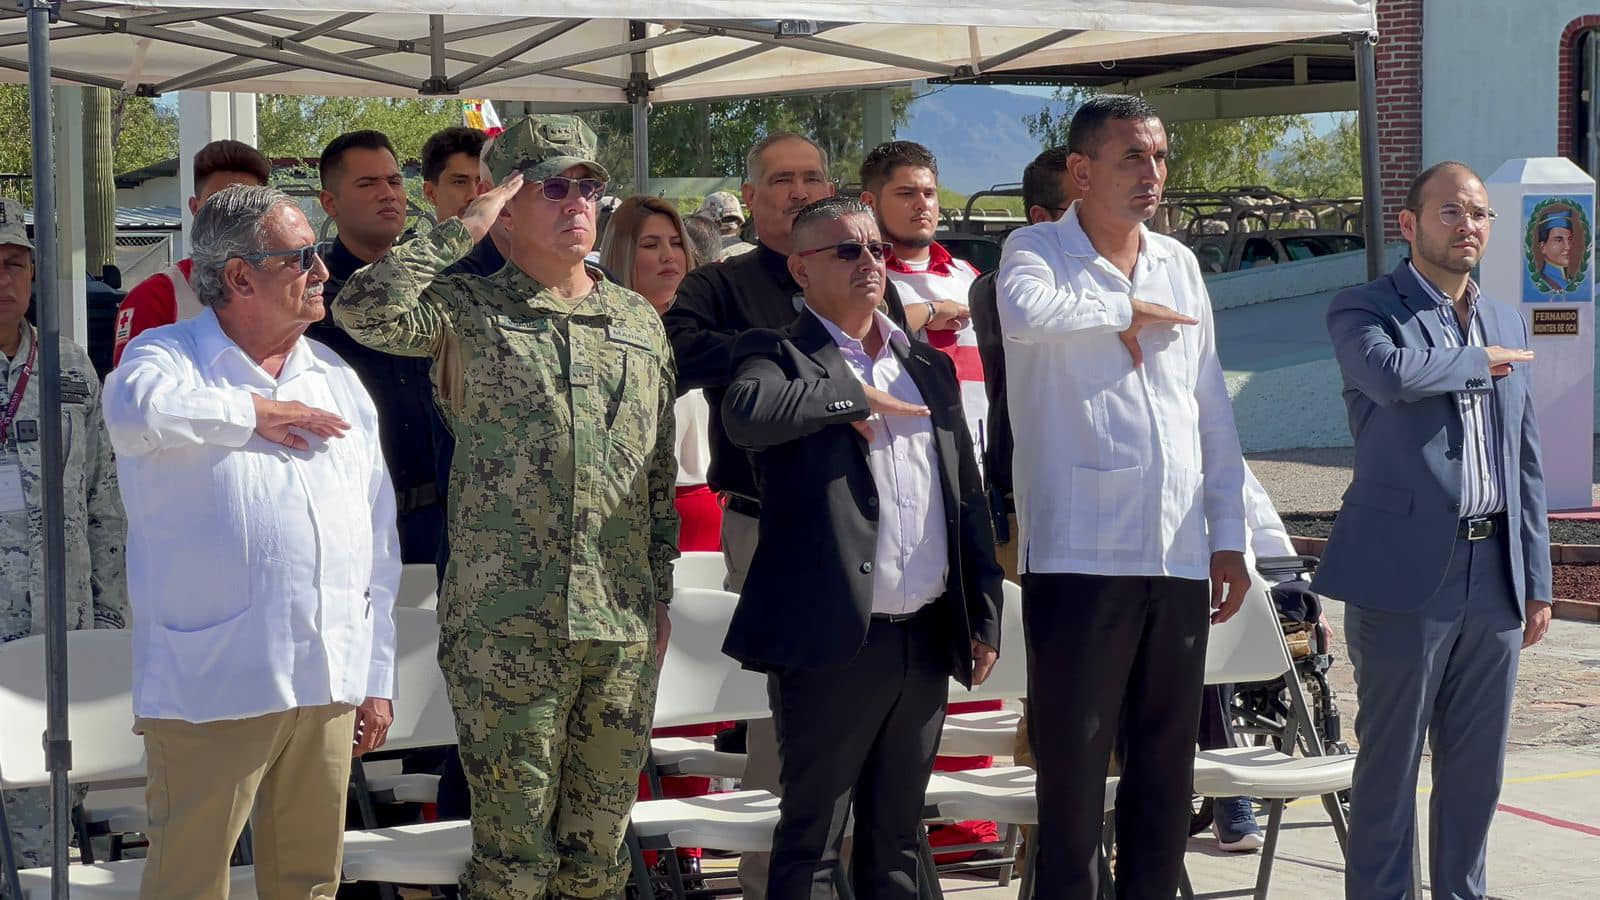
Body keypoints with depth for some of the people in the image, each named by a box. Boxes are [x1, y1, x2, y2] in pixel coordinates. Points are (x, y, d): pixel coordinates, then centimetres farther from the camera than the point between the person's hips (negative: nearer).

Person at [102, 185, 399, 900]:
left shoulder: (336, 378, 16)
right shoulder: (168, 355, -2)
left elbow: (377, 539, 18)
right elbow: (136, 412, -29)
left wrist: (378, 678, 14)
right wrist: (254, 413, -13)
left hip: (329, 685, 5)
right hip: (213, 684, -5)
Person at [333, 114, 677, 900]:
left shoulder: (640, 321, 14)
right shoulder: (469, 312, 0)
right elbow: (364, 310, -20)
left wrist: (661, 591, 14)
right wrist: (464, 230, -12)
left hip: (624, 628, 5)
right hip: (507, 624, -4)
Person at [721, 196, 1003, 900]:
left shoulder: (929, 367, 17)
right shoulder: (781, 358, -2)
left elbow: (968, 498, 18)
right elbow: (745, 412, -27)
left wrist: (984, 617, 12)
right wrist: (856, 398, -16)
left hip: (927, 639, 6)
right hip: (833, 641, -6)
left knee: (897, 839, 14)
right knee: (811, 840, 0)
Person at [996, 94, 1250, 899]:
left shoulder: (1179, 265, 15)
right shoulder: (1040, 251, -2)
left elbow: (1211, 409, 17)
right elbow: (1025, 310, -28)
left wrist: (1228, 535, 12)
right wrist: (1126, 310, -12)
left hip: (1179, 558, 5)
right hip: (1080, 555, -5)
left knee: (1166, 773, 10)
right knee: (1073, 770, -2)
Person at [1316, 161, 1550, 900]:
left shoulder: (1509, 326, 16)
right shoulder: (1364, 310, -2)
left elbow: (1526, 464, 18)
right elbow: (1392, 373, -27)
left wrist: (1537, 580, 13)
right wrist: (1479, 360, -10)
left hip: (1493, 576, 6)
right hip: (1407, 574, -6)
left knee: (1477, 768, 10)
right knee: (1389, 764, 0)